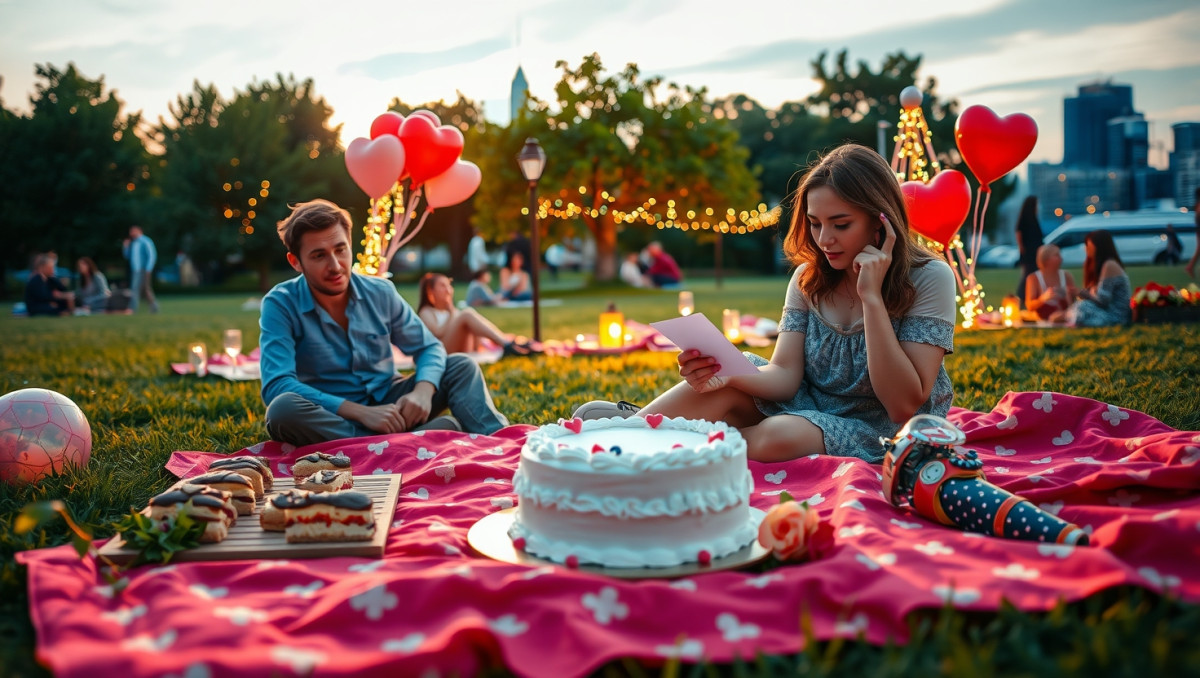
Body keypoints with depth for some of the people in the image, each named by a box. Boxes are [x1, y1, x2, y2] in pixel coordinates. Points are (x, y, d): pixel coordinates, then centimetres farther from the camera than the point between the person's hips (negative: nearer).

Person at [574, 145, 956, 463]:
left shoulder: (929, 279, -13)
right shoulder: (809, 278, 3)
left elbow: (904, 405, -20)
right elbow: (786, 376, -8)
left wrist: (871, 298, -24)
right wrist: (725, 373, -30)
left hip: (878, 434, -4)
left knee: (777, 436, -34)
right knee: (727, 384, -25)